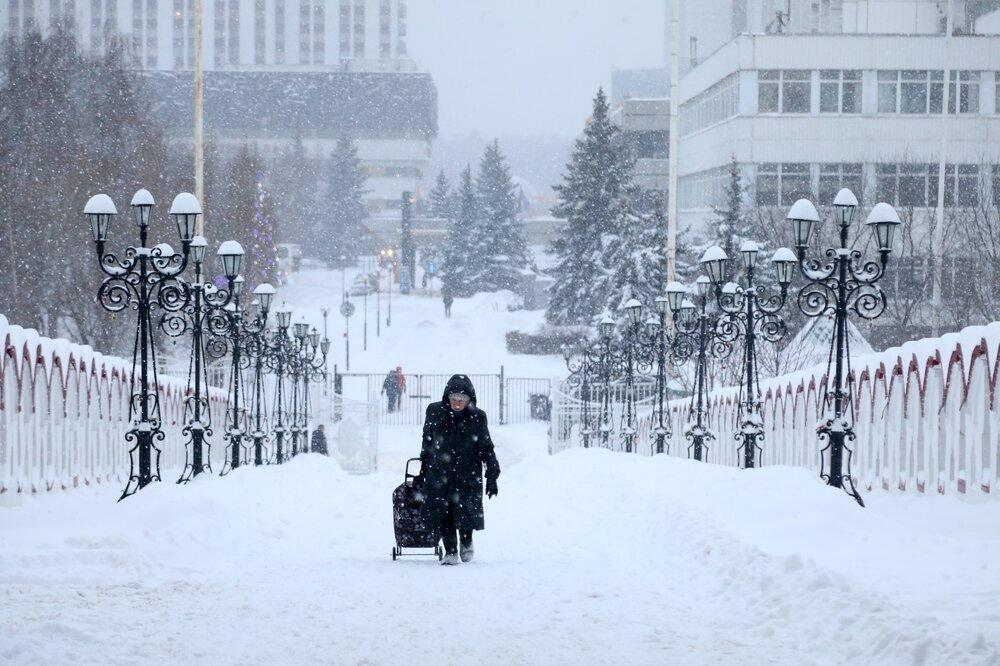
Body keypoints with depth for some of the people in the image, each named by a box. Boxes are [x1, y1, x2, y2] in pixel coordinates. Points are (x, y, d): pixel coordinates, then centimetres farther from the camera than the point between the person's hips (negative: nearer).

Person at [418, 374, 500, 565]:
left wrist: (492, 476, -4)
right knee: (444, 514, -1)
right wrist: (424, 469, 18)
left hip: (468, 474, -1)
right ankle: (450, 551, 12)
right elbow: (427, 441, 12)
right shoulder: (435, 412, -3)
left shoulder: (477, 417, -7)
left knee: (465, 513, 0)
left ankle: (466, 543, 29)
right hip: (439, 473, 1)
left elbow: (487, 448, 0)